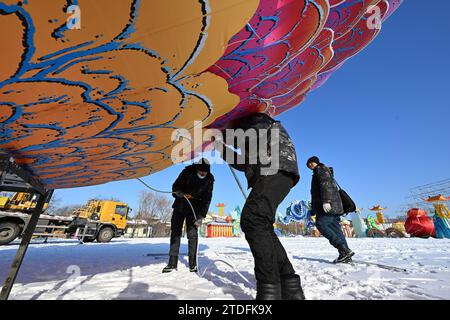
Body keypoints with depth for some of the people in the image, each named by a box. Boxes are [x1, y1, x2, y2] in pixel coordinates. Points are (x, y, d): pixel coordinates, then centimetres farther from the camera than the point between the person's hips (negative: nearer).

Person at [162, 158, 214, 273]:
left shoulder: (209, 179, -11)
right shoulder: (187, 172, -15)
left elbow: (207, 199, -11)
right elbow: (175, 187, -6)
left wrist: (201, 216, -17)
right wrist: (179, 193, -29)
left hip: (194, 210, 0)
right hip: (179, 207, 1)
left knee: (192, 234, -5)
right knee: (175, 233, 3)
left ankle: (192, 264, 7)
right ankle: (172, 263, 14)